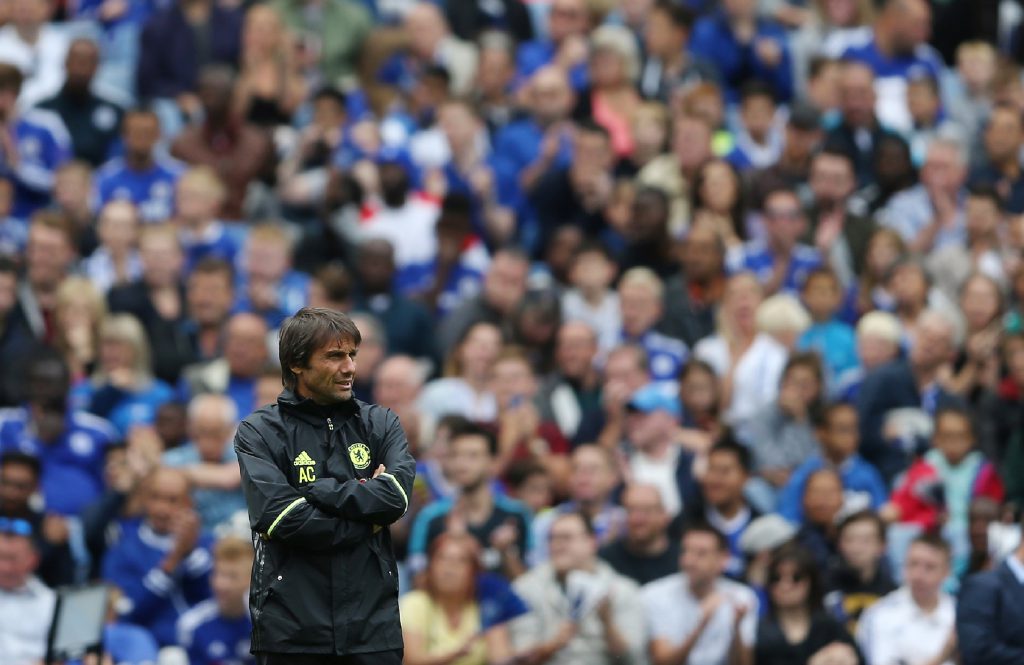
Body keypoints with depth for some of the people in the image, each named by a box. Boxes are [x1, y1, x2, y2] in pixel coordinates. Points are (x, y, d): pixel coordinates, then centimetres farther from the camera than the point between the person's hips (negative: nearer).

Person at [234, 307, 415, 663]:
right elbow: (280, 517, -13)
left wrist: (316, 491, -11)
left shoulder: (379, 423, 10)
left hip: (372, 620, 3)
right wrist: (366, 524, -8)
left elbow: (396, 496, -8)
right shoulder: (259, 432, 0)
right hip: (293, 627, -3)